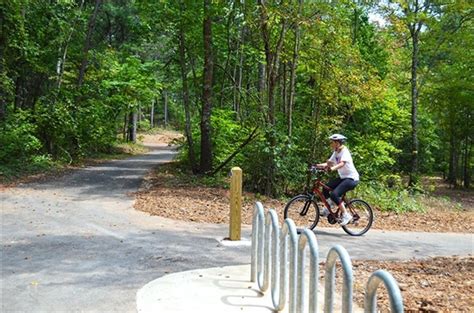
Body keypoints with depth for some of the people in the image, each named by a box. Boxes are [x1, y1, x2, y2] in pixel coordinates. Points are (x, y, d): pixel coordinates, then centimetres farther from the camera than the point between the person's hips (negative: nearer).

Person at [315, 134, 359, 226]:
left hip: (351, 178, -9)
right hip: (343, 177, 9)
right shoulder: (336, 152, 10)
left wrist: (332, 168, -51)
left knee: (334, 194, -23)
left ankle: (346, 215, -13)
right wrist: (318, 165, -13)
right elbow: (329, 163, 4)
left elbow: (342, 163, -34)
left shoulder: (344, 151, -17)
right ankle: (328, 209, 13)